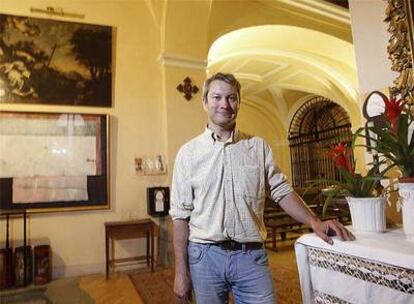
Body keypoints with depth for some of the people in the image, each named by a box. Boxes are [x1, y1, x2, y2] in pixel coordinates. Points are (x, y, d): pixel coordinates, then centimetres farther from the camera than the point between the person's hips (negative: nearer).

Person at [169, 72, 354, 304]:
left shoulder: (258, 147, 5)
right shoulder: (189, 152, 0)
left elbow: (282, 191, 7)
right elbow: (181, 215, -1)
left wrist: (315, 222, -8)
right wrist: (181, 271, -2)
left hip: (252, 254, 1)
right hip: (205, 255, 0)